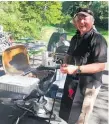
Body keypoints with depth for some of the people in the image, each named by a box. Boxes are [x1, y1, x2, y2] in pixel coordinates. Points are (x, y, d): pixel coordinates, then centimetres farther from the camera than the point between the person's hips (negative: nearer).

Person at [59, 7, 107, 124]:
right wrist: (65, 64, -3)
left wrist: (76, 69, -28)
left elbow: (100, 66, -24)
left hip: (88, 84, -8)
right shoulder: (75, 38, 8)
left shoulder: (97, 39, -18)